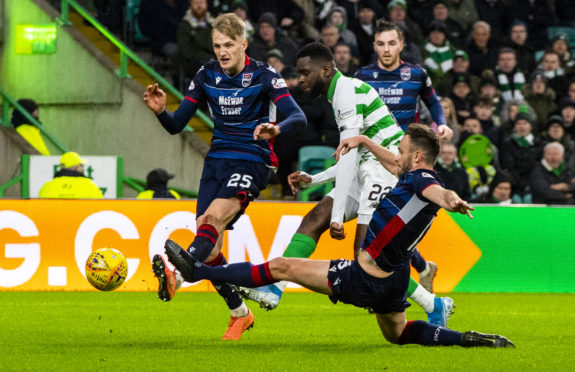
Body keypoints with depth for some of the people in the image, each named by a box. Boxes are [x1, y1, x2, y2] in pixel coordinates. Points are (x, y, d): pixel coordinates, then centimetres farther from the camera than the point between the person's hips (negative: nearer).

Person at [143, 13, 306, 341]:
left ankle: (176, 274, -53)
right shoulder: (207, 75, 5)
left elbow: (298, 117, -19)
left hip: (252, 162, -5)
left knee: (214, 218, -30)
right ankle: (239, 314, 15)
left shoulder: (263, 76, -8)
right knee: (210, 245, -2)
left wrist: (276, 129, -41)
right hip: (217, 161, 6)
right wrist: (161, 111, -17)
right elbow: (177, 125, 5)